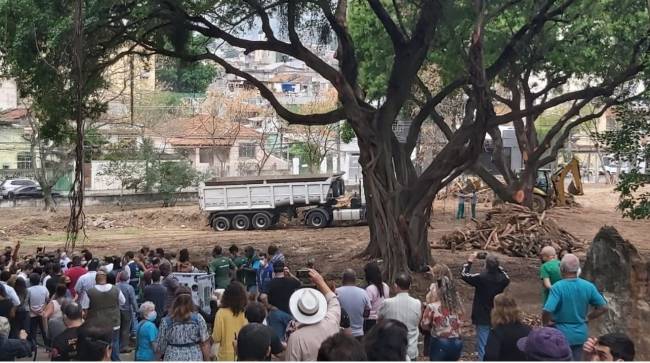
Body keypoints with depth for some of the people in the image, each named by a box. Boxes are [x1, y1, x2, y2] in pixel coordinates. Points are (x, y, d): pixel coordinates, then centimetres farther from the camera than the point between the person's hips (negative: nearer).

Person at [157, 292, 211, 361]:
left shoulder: (165, 321, -5)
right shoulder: (198, 318, -4)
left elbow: (161, 346, 0)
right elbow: (205, 344, -4)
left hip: (172, 359, 0)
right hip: (194, 359, 0)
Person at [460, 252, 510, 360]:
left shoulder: (481, 278, -21)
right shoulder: (502, 278, -9)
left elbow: (464, 275, -6)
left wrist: (470, 261, 4)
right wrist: (496, 266, 15)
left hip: (483, 319, -4)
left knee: (483, 347, 2)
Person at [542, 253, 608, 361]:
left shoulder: (557, 287, -22)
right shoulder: (588, 287, -7)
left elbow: (547, 311, -31)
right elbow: (603, 307, 0)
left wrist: (547, 323, -11)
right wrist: (587, 318, 8)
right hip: (580, 334, 4)